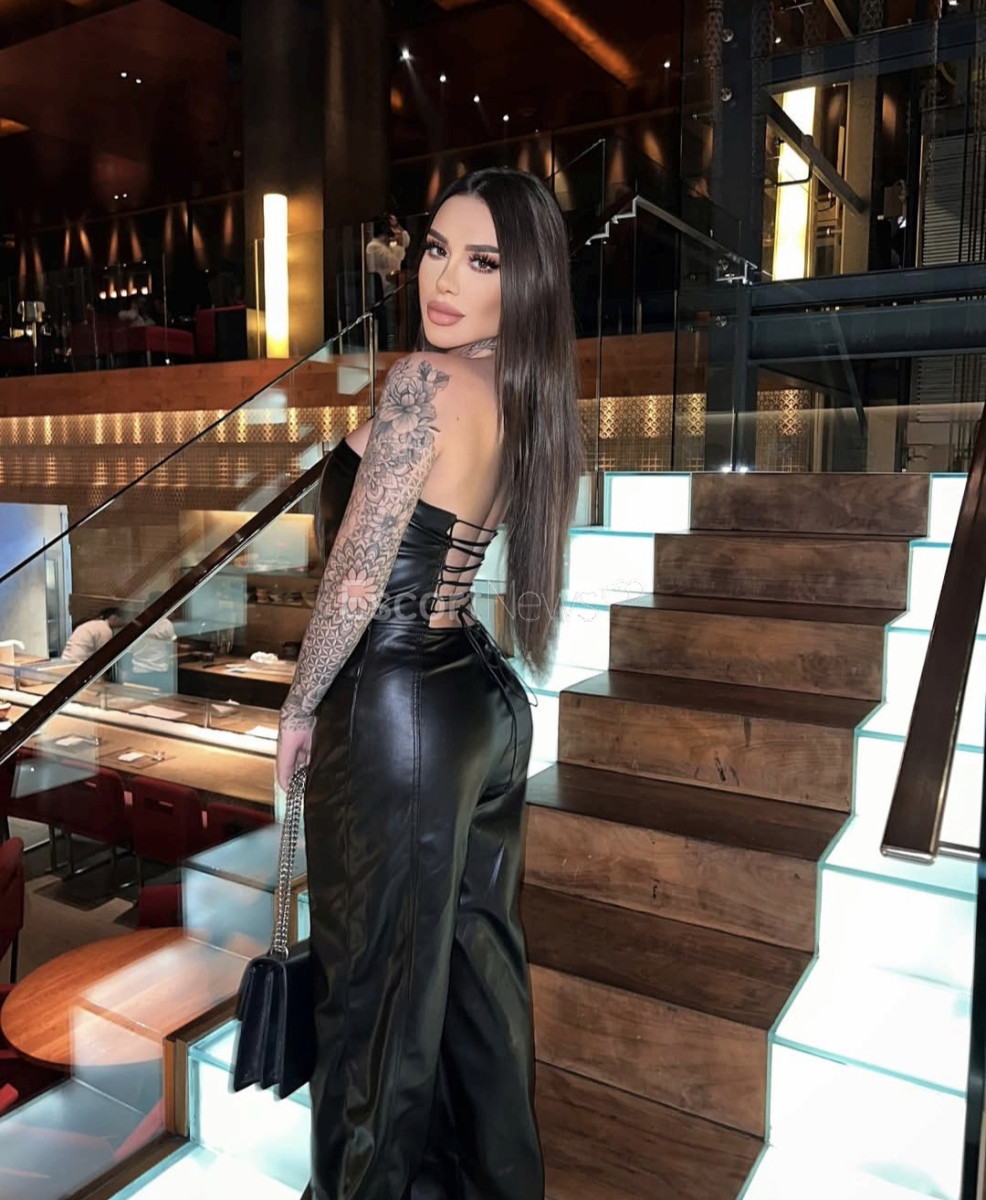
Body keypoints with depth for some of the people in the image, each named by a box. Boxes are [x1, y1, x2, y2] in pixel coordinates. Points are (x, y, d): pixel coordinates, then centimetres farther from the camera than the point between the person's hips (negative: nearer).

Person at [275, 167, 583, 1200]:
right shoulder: (525, 398, 6)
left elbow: (356, 575, -17)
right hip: (485, 703, 9)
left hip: (395, 713, -9)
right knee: (475, 959, 23)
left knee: (378, 973, 12)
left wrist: (299, 707, -6)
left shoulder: (424, 379, -18)